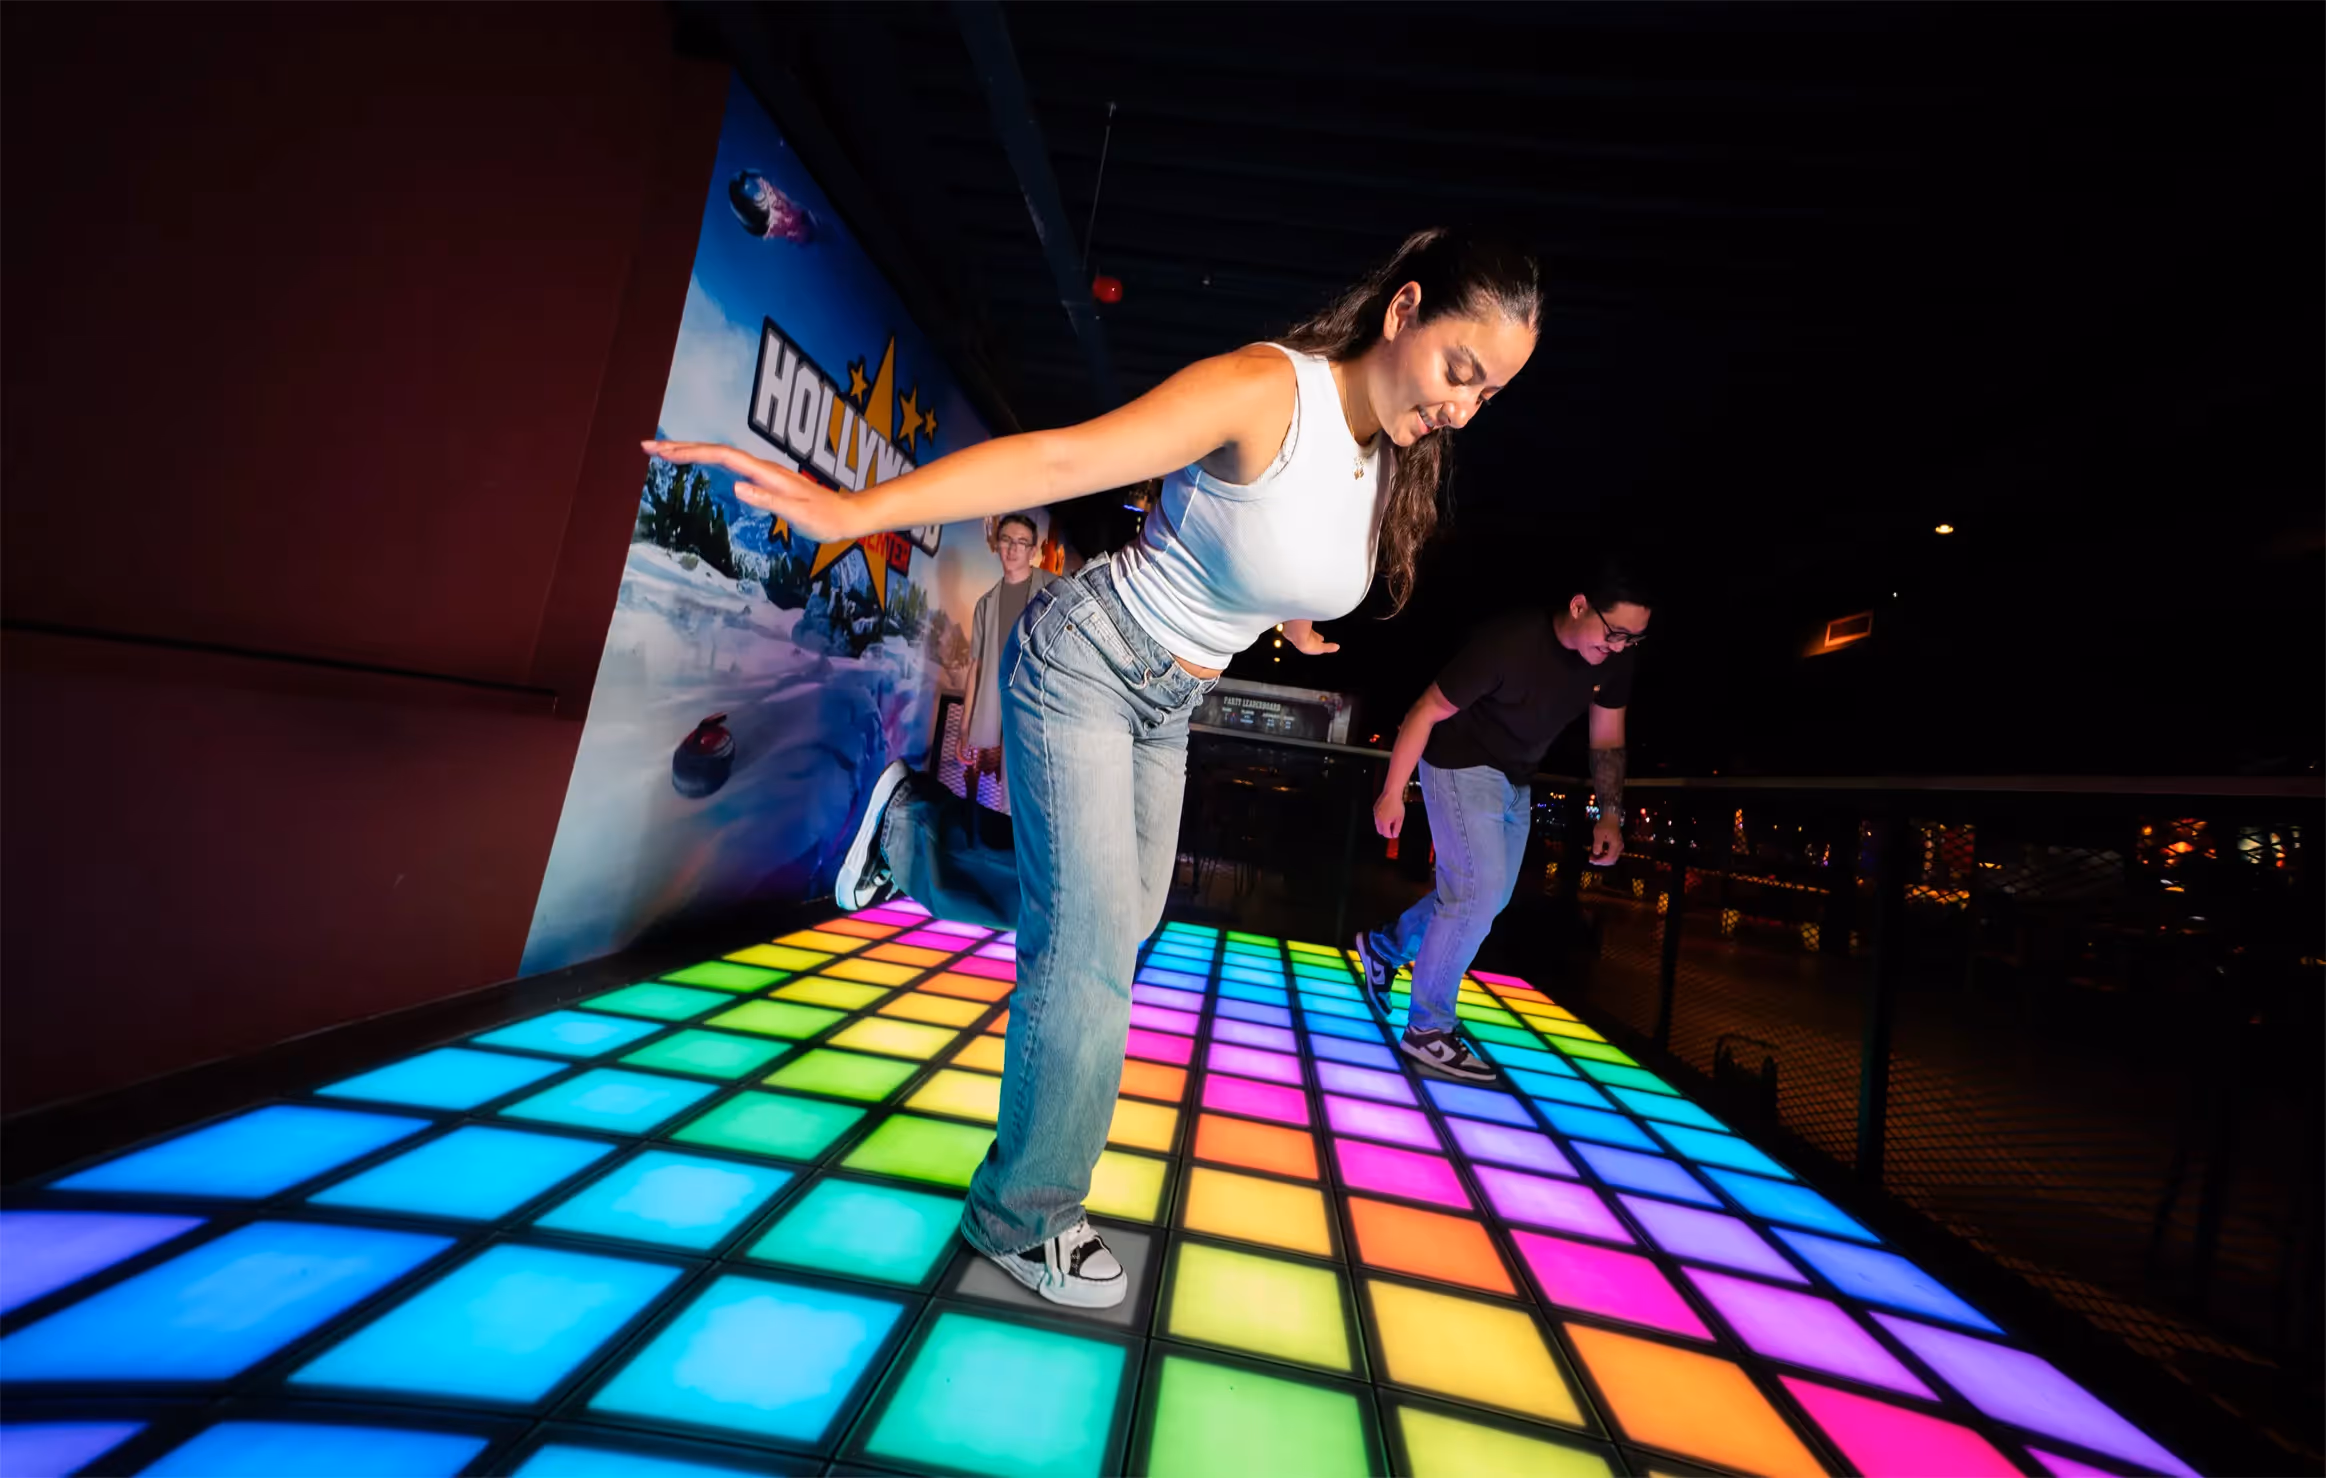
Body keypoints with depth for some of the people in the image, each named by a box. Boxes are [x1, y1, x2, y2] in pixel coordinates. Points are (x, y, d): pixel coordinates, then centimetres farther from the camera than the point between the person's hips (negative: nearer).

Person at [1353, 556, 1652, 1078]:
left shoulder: (1614, 659, -9)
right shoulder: (1508, 643, -29)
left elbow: (1607, 739, 6)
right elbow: (1425, 713, -21)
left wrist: (1610, 814, -5)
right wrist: (1391, 793, -17)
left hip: (1515, 780, 8)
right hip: (1462, 766, -8)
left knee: (1490, 897, 15)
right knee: (1479, 893, -13)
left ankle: (1385, 946, 36)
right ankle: (1427, 1029, 2)